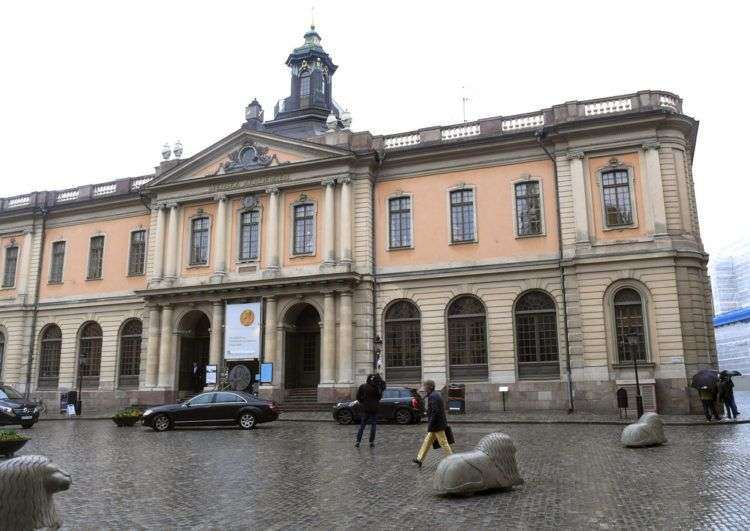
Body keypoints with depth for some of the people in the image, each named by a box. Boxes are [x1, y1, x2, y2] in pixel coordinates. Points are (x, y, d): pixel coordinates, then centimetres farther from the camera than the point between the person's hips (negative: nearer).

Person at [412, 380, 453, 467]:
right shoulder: (436, 394, 13)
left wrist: (430, 426, -21)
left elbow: (435, 412, -25)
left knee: (443, 443, -2)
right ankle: (420, 459, 20)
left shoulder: (432, 396, -19)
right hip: (437, 424, 11)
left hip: (436, 424, -11)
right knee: (427, 441, 14)